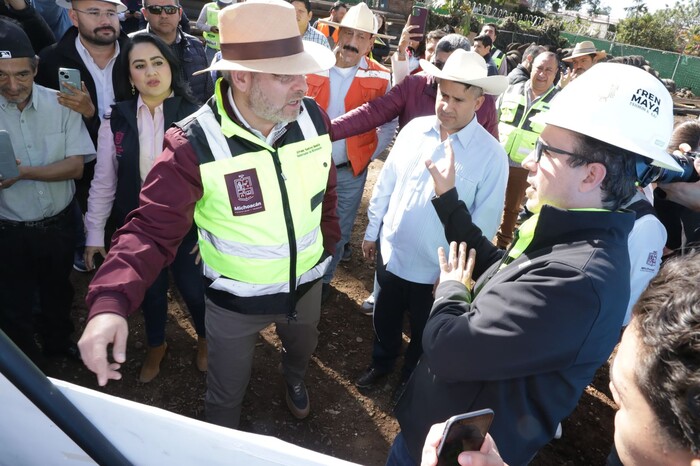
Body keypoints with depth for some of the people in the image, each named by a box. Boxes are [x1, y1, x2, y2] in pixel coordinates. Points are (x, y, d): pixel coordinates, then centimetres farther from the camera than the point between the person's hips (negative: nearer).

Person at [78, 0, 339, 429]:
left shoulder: (313, 117, -13)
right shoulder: (195, 144, -27)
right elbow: (153, 228, -29)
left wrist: (328, 242, 12)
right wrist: (110, 301, -44)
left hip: (307, 284, 4)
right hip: (235, 302, -3)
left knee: (303, 348, 35)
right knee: (226, 396, 21)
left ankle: (294, 378, 72)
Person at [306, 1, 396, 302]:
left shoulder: (379, 79, -5)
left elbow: (390, 125, 4)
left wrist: (370, 156, -1)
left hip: (351, 172, 0)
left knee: (340, 231, 13)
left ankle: (324, 278, 37)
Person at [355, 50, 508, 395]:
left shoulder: (491, 155, -17)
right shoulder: (415, 129, -5)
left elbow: (484, 223, -14)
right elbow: (386, 183, 3)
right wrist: (372, 230, 8)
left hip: (436, 269, -3)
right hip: (390, 252, 4)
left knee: (423, 331, 21)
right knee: (385, 318, 26)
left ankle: (412, 379, 50)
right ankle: (381, 362, 55)